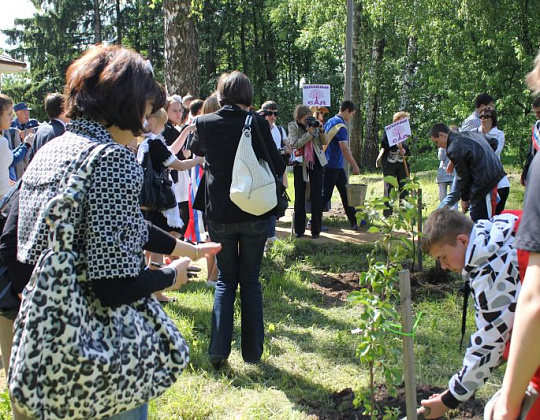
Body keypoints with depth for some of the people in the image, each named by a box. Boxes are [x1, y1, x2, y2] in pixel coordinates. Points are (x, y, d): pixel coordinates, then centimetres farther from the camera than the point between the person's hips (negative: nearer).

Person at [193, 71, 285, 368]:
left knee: (225, 280, 15)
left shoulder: (204, 123, -4)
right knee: (250, 281, 11)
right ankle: (252, 352, 17)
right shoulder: (257, 123, -10)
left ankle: (218, 351, 8)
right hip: (254, 214, -1)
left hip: (219, 215, 1)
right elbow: (277, 166, -6)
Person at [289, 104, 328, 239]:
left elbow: (325, 142, 3)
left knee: (316, 196, -1)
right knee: (299, 196, 3)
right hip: (300, 163, -1)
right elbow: (295, 144, -18)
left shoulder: (314, 124, 1)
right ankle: (299, 229, 12)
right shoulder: (293, 126, -4)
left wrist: (321, 130, -13)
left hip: (316, 162, 1)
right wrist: (309, 133, -22)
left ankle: (316, 230, 6)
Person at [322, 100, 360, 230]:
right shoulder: (340, 126, -18)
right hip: (333, 166, -10)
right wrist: (355, 166, -21)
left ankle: (354, 221, 12)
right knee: (325, 195, -2)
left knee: (345, 193, 10)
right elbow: (344, 149, -24)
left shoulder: (330, 121, 11)